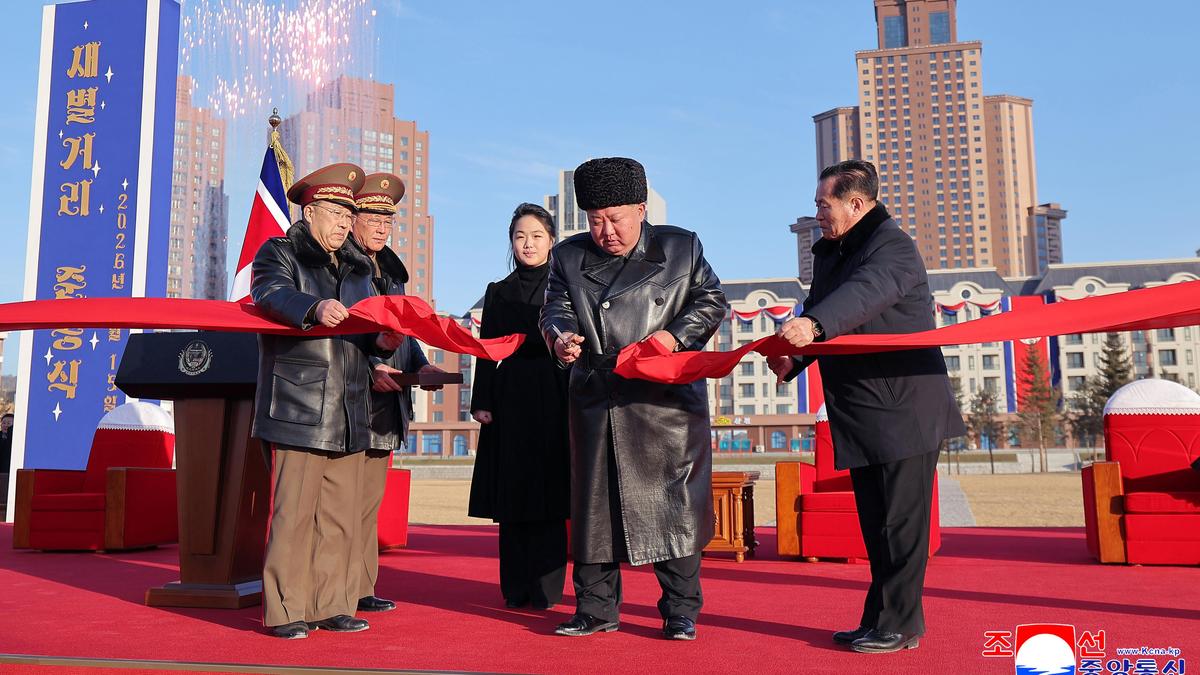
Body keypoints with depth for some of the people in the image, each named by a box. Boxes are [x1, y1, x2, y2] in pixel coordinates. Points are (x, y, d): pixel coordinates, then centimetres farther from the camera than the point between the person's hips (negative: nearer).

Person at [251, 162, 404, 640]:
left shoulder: (357, 267, 23)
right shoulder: (278, 253, 4)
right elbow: (271, 295, -17)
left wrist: (381, 342, -1)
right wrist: (314, 308, -36)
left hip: (349, 413, 6)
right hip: (300, 411, -6)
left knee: (340, 517, 9)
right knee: (295, 513, -5)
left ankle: (330, 606, 18)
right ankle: (286, 612, 5)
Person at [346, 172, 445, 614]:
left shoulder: (391, 268, 20)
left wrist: (419, 365, 8)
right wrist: (368, 369, -22)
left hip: (384, 403, 8)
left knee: (370, 498, 12)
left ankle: (361, 588, 20)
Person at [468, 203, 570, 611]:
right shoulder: (498, 293, 13)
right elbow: (487, 353, 10)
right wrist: (481, 402, 0)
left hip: (552, 401, -2)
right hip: (510, 402, 2)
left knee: (548, 496, -2)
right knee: (512, 496, 3)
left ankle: (546, 588, 6)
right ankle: (516, 588, 11)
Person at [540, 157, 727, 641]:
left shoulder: (681, 247, 6)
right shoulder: (569, 257, 12)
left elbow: (711, 301, 7)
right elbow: (555, 308, 8)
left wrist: (675, 334, -11)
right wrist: (560, 335, -16)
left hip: (667, 400, -2)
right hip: (595, 400, 3)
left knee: (674, 501, 1)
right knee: (594, 502, 7)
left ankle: (680, 609, 14)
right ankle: (596, 608, 19)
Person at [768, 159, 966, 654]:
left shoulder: (893, 245, -12)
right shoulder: (828, 253, 16)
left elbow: (866, 292, -33)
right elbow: (821, 314, 15)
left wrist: (813, 324, -49)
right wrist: (791, 357, -5)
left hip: (904, 410, -9)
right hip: (862, 415, 9)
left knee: (899, 524, -2)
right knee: (876, 525, 13)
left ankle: (899, 625, 8)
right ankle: (882, 620, 22)